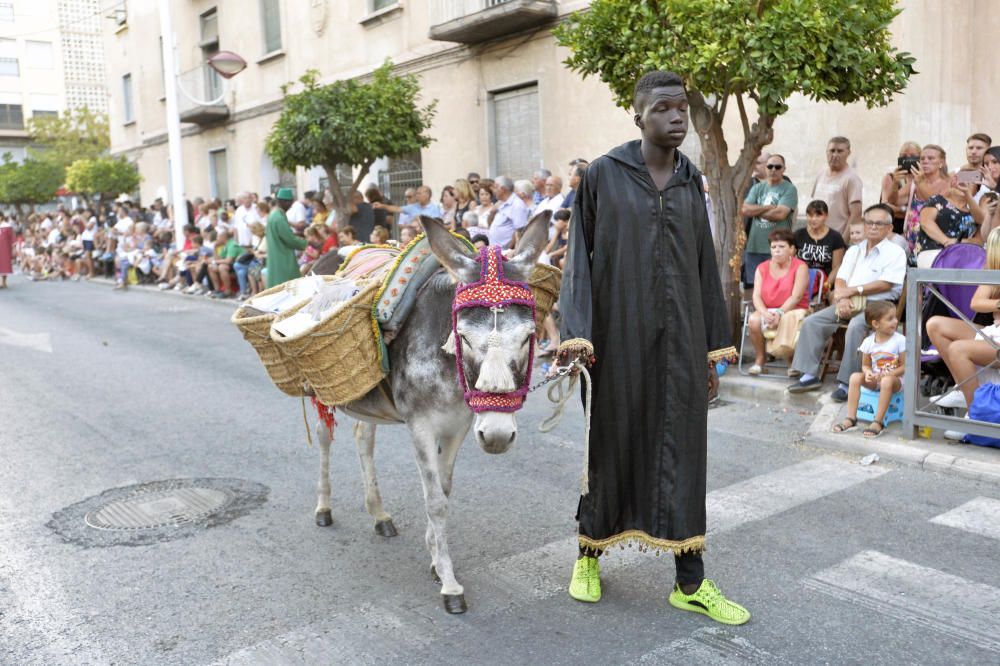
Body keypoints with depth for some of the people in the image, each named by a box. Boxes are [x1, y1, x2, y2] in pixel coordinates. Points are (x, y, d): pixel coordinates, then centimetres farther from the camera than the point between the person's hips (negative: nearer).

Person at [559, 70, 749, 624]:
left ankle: (691, 583, 15)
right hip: (620, 335, -3)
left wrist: (712, 349, 10)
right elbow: (579, 258, -4)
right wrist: (575, 334, -15)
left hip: (679, 339, 3)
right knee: (611, 441, 8)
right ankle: (589, 554, 31)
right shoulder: (603, 175, -2)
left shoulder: (691, 182, 10)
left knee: (681, 450, 6)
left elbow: (704, 267, 11)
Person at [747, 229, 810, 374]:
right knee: (753, 320, -28)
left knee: (789, 320, -37)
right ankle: (759, 359, -9)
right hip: (767, 311, 3)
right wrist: (765, 313, -22)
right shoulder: (762, 268, 9)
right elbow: (756, 296, -2)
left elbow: (796, 297, -14)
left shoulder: (800, 267, -3)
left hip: (793, 310, -3)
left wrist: (779, 313, -25)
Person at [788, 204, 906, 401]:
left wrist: (851, 290, -13)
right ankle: (809, 375, -13)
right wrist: (842, 297, -11)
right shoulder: (853, 250, 21)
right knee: (812, 322, -13)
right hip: (849, 304, 6)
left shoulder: (895, 252, 3)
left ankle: (848, 383, -33)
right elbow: (840, 279, 11)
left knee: (855, 327, -36)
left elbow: (885, 284, -11)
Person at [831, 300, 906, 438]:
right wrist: (868, 372, -16)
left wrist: (888, 374, -23)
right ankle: (851, 419, -20)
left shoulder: (900, 340, -10)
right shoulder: (868, 342, -2)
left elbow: (904, 366, -9)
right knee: (855, 377, -22)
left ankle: (878, 422, -31)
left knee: (887, 381, -37)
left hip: (894, 379, -4)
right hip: (874, 379, 4)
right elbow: (865, 365, 7)